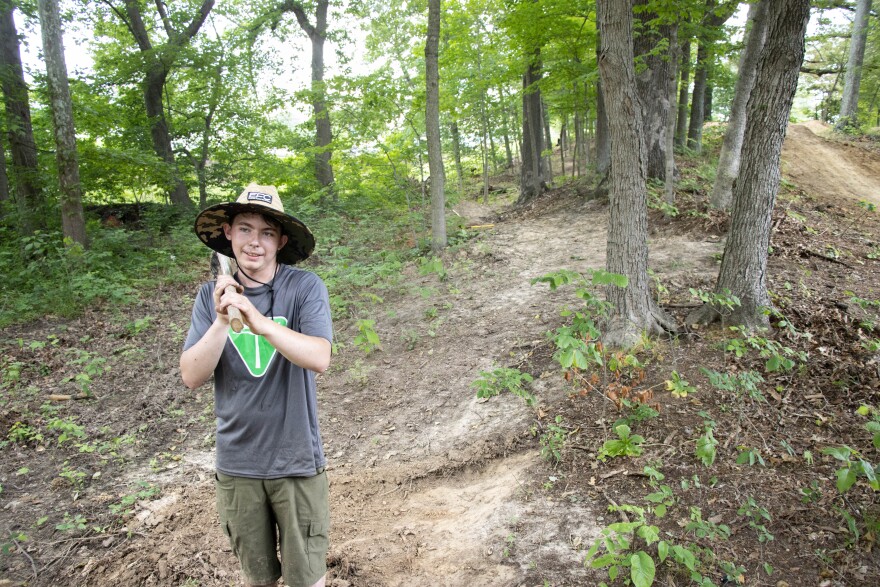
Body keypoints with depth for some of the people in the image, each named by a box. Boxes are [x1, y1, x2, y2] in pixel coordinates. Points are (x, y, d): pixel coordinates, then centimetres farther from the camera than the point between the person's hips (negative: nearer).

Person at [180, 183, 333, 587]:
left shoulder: (306, 287, -12)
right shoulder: (212, 295, -3)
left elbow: (319, 359, -25)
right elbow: (191, 376, -9)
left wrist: (260, 322, -39)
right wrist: (221, 323, -25)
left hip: (297, 461, -2)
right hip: (237, 464, 3)